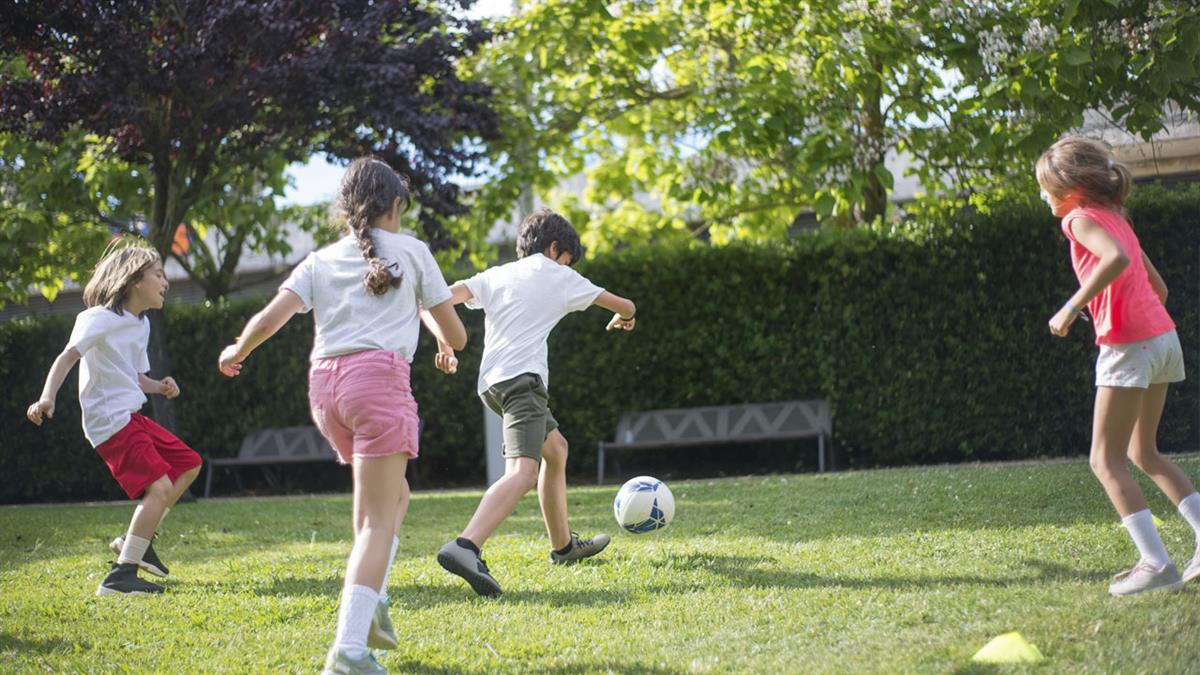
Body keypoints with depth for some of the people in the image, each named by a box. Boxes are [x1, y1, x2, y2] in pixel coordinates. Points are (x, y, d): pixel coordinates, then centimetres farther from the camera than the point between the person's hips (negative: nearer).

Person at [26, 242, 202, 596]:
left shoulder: (141, 325, 17)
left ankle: (133, 541, 20)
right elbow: (68, 357, -23)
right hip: (110, 421, -10)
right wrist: (47, 397, -38)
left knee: (188, 464, 17)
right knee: (160, 486, -20)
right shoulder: (100, 318, -11)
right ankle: (121, 576, -21)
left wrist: (160, 387, 1)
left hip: (132, 417, 10)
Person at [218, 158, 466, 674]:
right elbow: (455, 335, 15)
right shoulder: (411, 252, 12)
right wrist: (445, 343, 39)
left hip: (325, 382, 5)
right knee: (378, 520, -7)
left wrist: (237, 352, 23)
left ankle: (370, 601, 9)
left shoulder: (320, 261, 17)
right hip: (379, 376, -5)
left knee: (392, 496, 25)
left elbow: (269, 319, 4)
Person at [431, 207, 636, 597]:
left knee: (556, 448, 29)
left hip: (491, 382, 8)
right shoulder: (558, 276, 12)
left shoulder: (495, 275, 21)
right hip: (522, 377, -8)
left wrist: (443, 342, 9)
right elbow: (624, 307, 22)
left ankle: (563, 545, 39)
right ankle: (465, 547, -49)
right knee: (523, 472, -25)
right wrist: (622, 318, 44)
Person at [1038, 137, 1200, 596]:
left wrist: (1073, 306, -23)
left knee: (1106, 460, -2)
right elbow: (1158, 286, 20)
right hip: (1163, 337, 9)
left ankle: (1156, 563, -11)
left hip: (1129, 346, -9)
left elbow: (1117, 258, -27)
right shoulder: (1116, 218, 19)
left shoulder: (1082, 219, -7)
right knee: (1142, 453, 20)